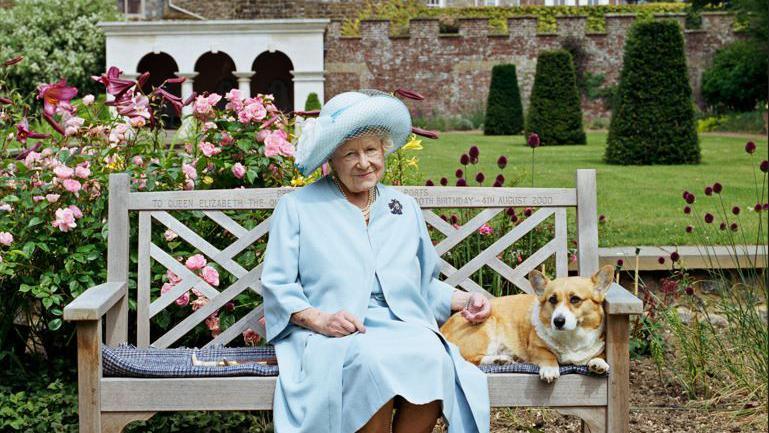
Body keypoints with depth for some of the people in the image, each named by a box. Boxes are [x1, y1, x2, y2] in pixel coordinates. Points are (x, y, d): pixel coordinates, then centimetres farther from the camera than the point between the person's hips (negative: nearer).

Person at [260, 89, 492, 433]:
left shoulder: (405, 208, 24)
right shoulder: (297, 207, 11)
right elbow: (276, 285, 5)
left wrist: (464, 300, 13)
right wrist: (319, 319, -12)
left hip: (405, 328, 3)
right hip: (333, 337, -3)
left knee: (433, 360, -33)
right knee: (373, 361, -38)